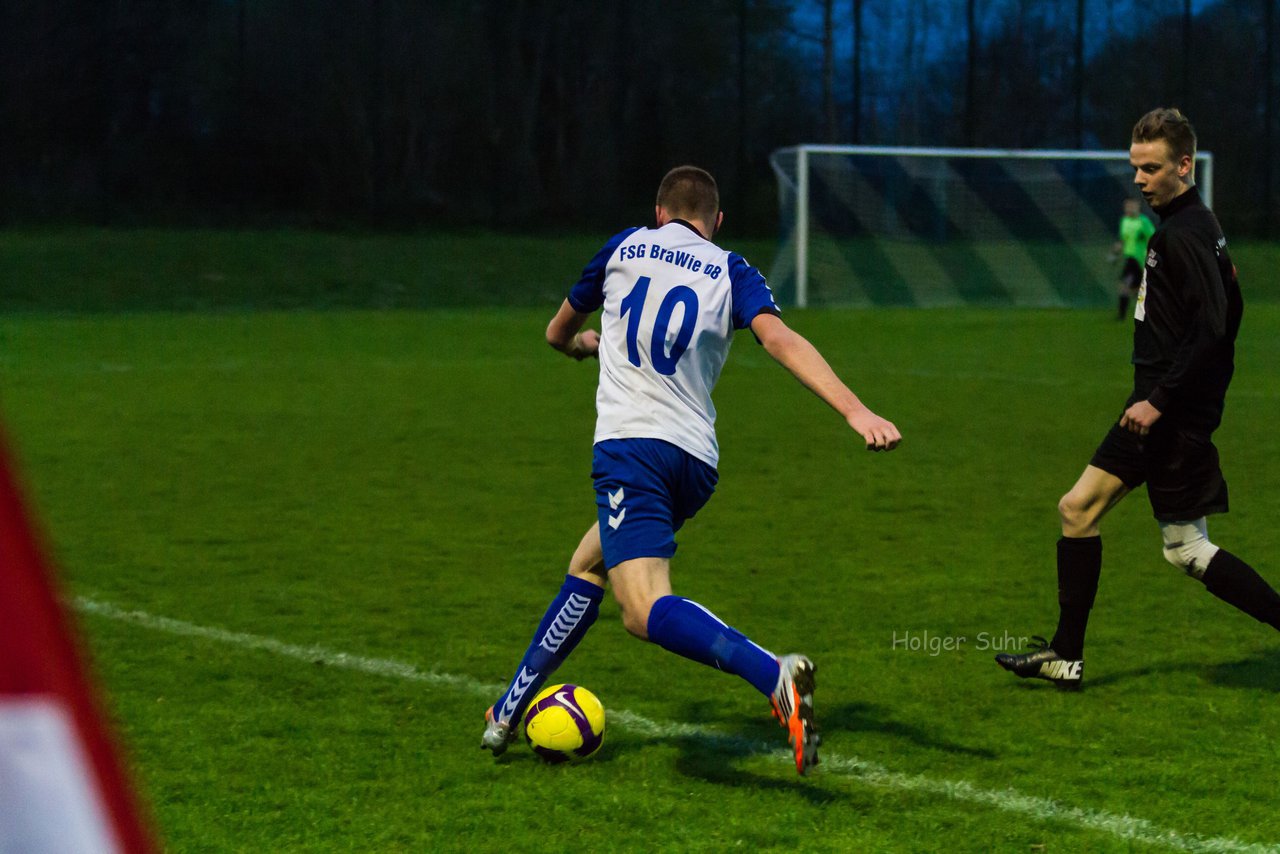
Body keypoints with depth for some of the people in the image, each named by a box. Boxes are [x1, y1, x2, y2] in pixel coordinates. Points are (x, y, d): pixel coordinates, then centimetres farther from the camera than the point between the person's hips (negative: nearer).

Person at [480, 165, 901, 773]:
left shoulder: (624, 248, 16)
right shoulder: (731, 272, 12)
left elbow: (558, 334, 30)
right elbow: (780, 339, -8)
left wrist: (584, 344, 55)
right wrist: (855, 411, -17)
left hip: (630, 445, -4)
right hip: (697, 462, 4)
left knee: (645, 611, -19)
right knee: (587, 565, 25)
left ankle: (775, 676, -43)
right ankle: (510, 708, 28)